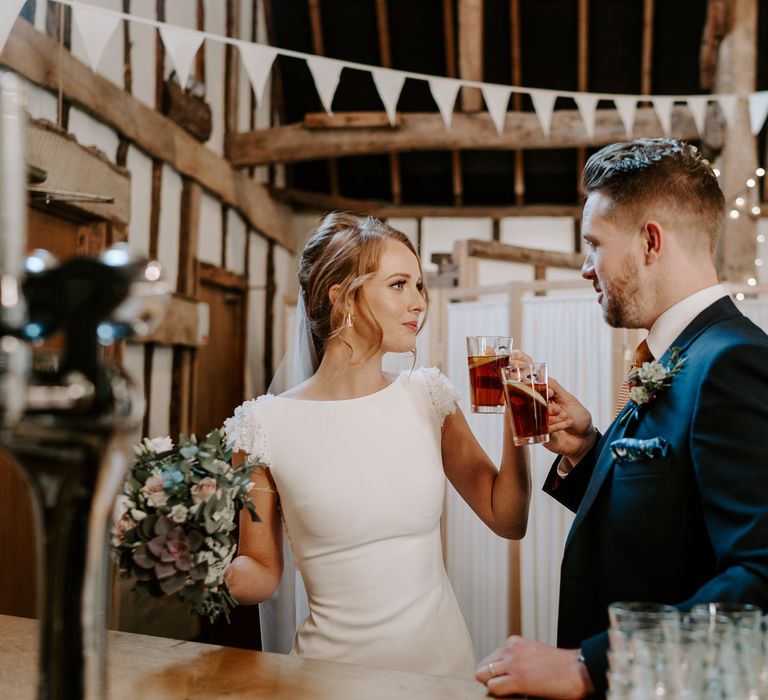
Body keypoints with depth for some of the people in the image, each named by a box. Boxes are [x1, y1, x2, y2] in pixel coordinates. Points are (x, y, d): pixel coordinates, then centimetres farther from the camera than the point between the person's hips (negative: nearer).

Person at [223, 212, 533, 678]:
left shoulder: (427, 398, -4)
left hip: (442, 656, 3)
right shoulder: (267, 425, -12)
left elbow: (508, 521, 2)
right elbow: (262, 571, -2)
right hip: (336, 662, -3)